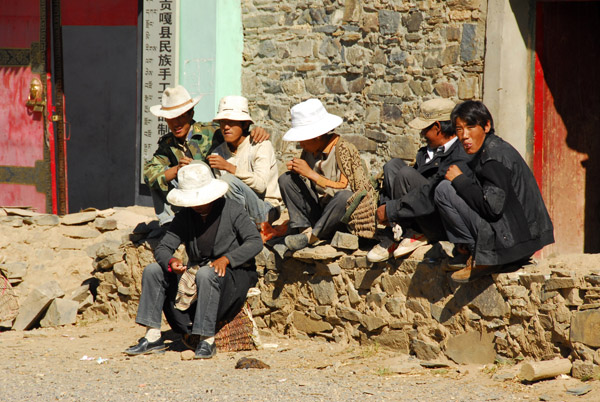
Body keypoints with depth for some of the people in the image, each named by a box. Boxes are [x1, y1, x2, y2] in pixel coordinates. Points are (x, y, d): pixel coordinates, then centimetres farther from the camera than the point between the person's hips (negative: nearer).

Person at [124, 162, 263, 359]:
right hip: (195, 274, 6)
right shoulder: (185, 217, 6)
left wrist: (226, 259, -28)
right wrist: (170, 261, -24)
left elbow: (255, 242, -13)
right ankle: (153, 337, -15)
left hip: (234, 274, -6)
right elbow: (162, 248, 2)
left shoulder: (231, 210, -6)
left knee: (206, 274, -38)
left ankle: (207, 341, -35)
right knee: (152, 271, -9)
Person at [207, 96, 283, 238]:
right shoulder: (219, 152, 9)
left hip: (266, 210, -6)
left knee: (228, 180, -29)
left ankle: (259, 226, -19)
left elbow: (261, 184, -22)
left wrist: (229, 167, -28)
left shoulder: (261, 145, -7)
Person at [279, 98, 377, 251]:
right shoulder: (310, 151, 5)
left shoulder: (344, 150, -15)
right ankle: (304, 228, -16)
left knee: (344, 196, -40)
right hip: (319, 210, 6)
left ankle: (311, 236, -23)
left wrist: (310, 173, -21)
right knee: (286, 179, -4)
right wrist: (296, 170, -8)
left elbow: (345, 189, -23)